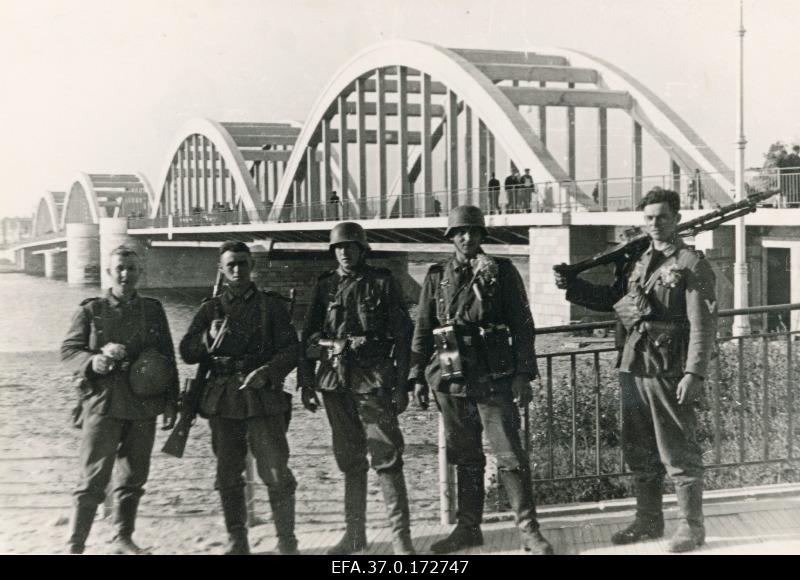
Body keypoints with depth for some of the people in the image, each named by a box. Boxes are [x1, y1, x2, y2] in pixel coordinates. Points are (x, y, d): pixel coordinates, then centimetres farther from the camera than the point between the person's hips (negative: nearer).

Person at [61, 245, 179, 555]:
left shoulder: (153, 310, 10)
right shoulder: (91, 310, 3)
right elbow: (68, 349, 1)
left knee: (133, 477, 11)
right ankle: (75, 545, 3)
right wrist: (91, 361, -20)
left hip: (143, 406, 3)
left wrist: (171, 402, 8)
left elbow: (168, 358, 12)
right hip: (102, 403, -3)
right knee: (93, 479, -5)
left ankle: (123, 539, 24)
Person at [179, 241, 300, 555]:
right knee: (228, 476, 7)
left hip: (263, 396, -2)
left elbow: (290, 349, 1)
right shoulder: (211, 309, 12)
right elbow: (187, 352, 6)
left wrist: (267, 371, -16)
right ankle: (236, 541, 19)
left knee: (276, 472, -5)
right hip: (222, 399, 3)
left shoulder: (271, 305, 7)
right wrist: (209, 338, -13)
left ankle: (287, 541, 6)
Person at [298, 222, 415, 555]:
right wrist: (306, 382, 8)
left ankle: (400, 537, -2)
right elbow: (309, 337, 14)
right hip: (335, 382, 4)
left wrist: (401, 385, -6)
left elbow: (402, 336, 0)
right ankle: (354, 534, 20)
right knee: (349, 460, 11)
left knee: (387, 458, -7)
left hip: (374, 380, -4)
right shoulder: (325, 287, 11)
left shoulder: (382, 284, 2)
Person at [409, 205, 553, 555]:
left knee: (510, 454, -5)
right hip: (450, 378, 3)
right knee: (465, 456, 12)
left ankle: (529, 530, 2)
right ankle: (468, 527, 22)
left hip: (494, 377, -3)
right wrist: (418, 377, 7)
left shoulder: (501, 271, 2)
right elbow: (422, 329, 13)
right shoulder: (437, 276, 10)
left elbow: (522, 325, -1)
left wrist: (523, 374, -8)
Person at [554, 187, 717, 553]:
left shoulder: (692, 264, -6)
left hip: (668, 372, -7)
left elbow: (703, 326, -12)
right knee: (639, 452, 15)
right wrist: (571, 286, 12)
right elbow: (609, 299, 26)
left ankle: (692, 526, 12)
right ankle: (648, 520, 28)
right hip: (633, 368, 7)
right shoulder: (636, 262, 13)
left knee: (679, 452, 1)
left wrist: (694, 373, -19)